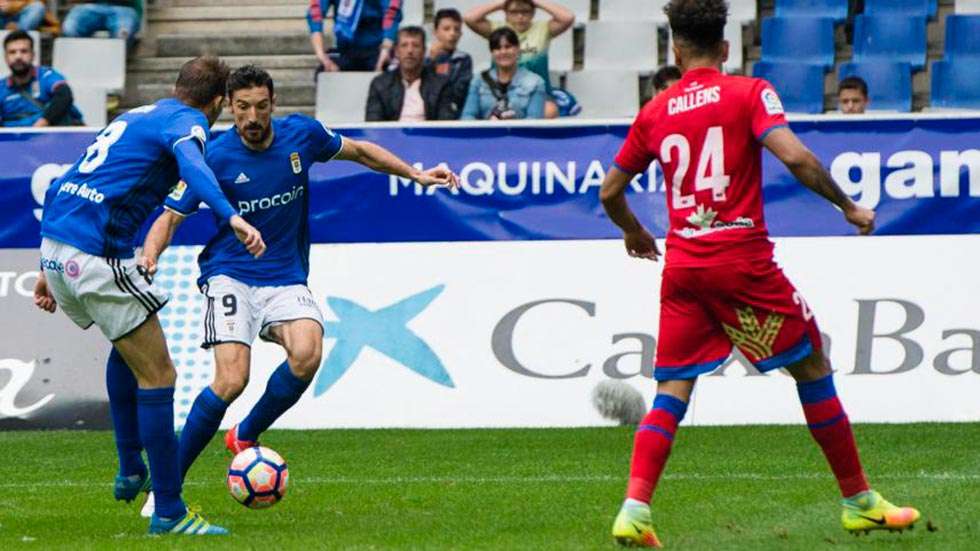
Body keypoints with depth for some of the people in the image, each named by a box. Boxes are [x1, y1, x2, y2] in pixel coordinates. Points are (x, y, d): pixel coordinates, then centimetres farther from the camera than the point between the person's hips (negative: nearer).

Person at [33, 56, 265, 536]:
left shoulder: (135, 116, 25)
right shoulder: (187, 122, 0)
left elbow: (58, 189, 28)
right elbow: (192, 164, -26)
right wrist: (231, 217, -41)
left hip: (53, 244, 9)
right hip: (95, 256, -9)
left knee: (128, 344, 31)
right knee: (157, 375, -3)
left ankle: (130, 472, 32)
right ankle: (169, 513, -2)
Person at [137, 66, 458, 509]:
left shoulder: (301, 135, -1)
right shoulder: (215, 157, -10)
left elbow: (357, 151, 18)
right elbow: (171, 217, -7)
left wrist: (415, 174, 16)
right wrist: (149, 255, -28)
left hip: (286, 279, 3)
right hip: (230, 276, -3)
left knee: (307, 355, -28)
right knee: (231, 380, -24)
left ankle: (245, 437, -2)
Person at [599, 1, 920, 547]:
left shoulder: (655, 113, 10)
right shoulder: (749, 93, -1)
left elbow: (611, 191, 15)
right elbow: (794, 157, -15)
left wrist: (636, 234, 35)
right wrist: (848, 205, -2)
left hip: (682, 265, 3)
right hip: (742, 260, -3)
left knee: (673, 392, 6)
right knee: (813, 368, 10)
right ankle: (860, 502, 15)